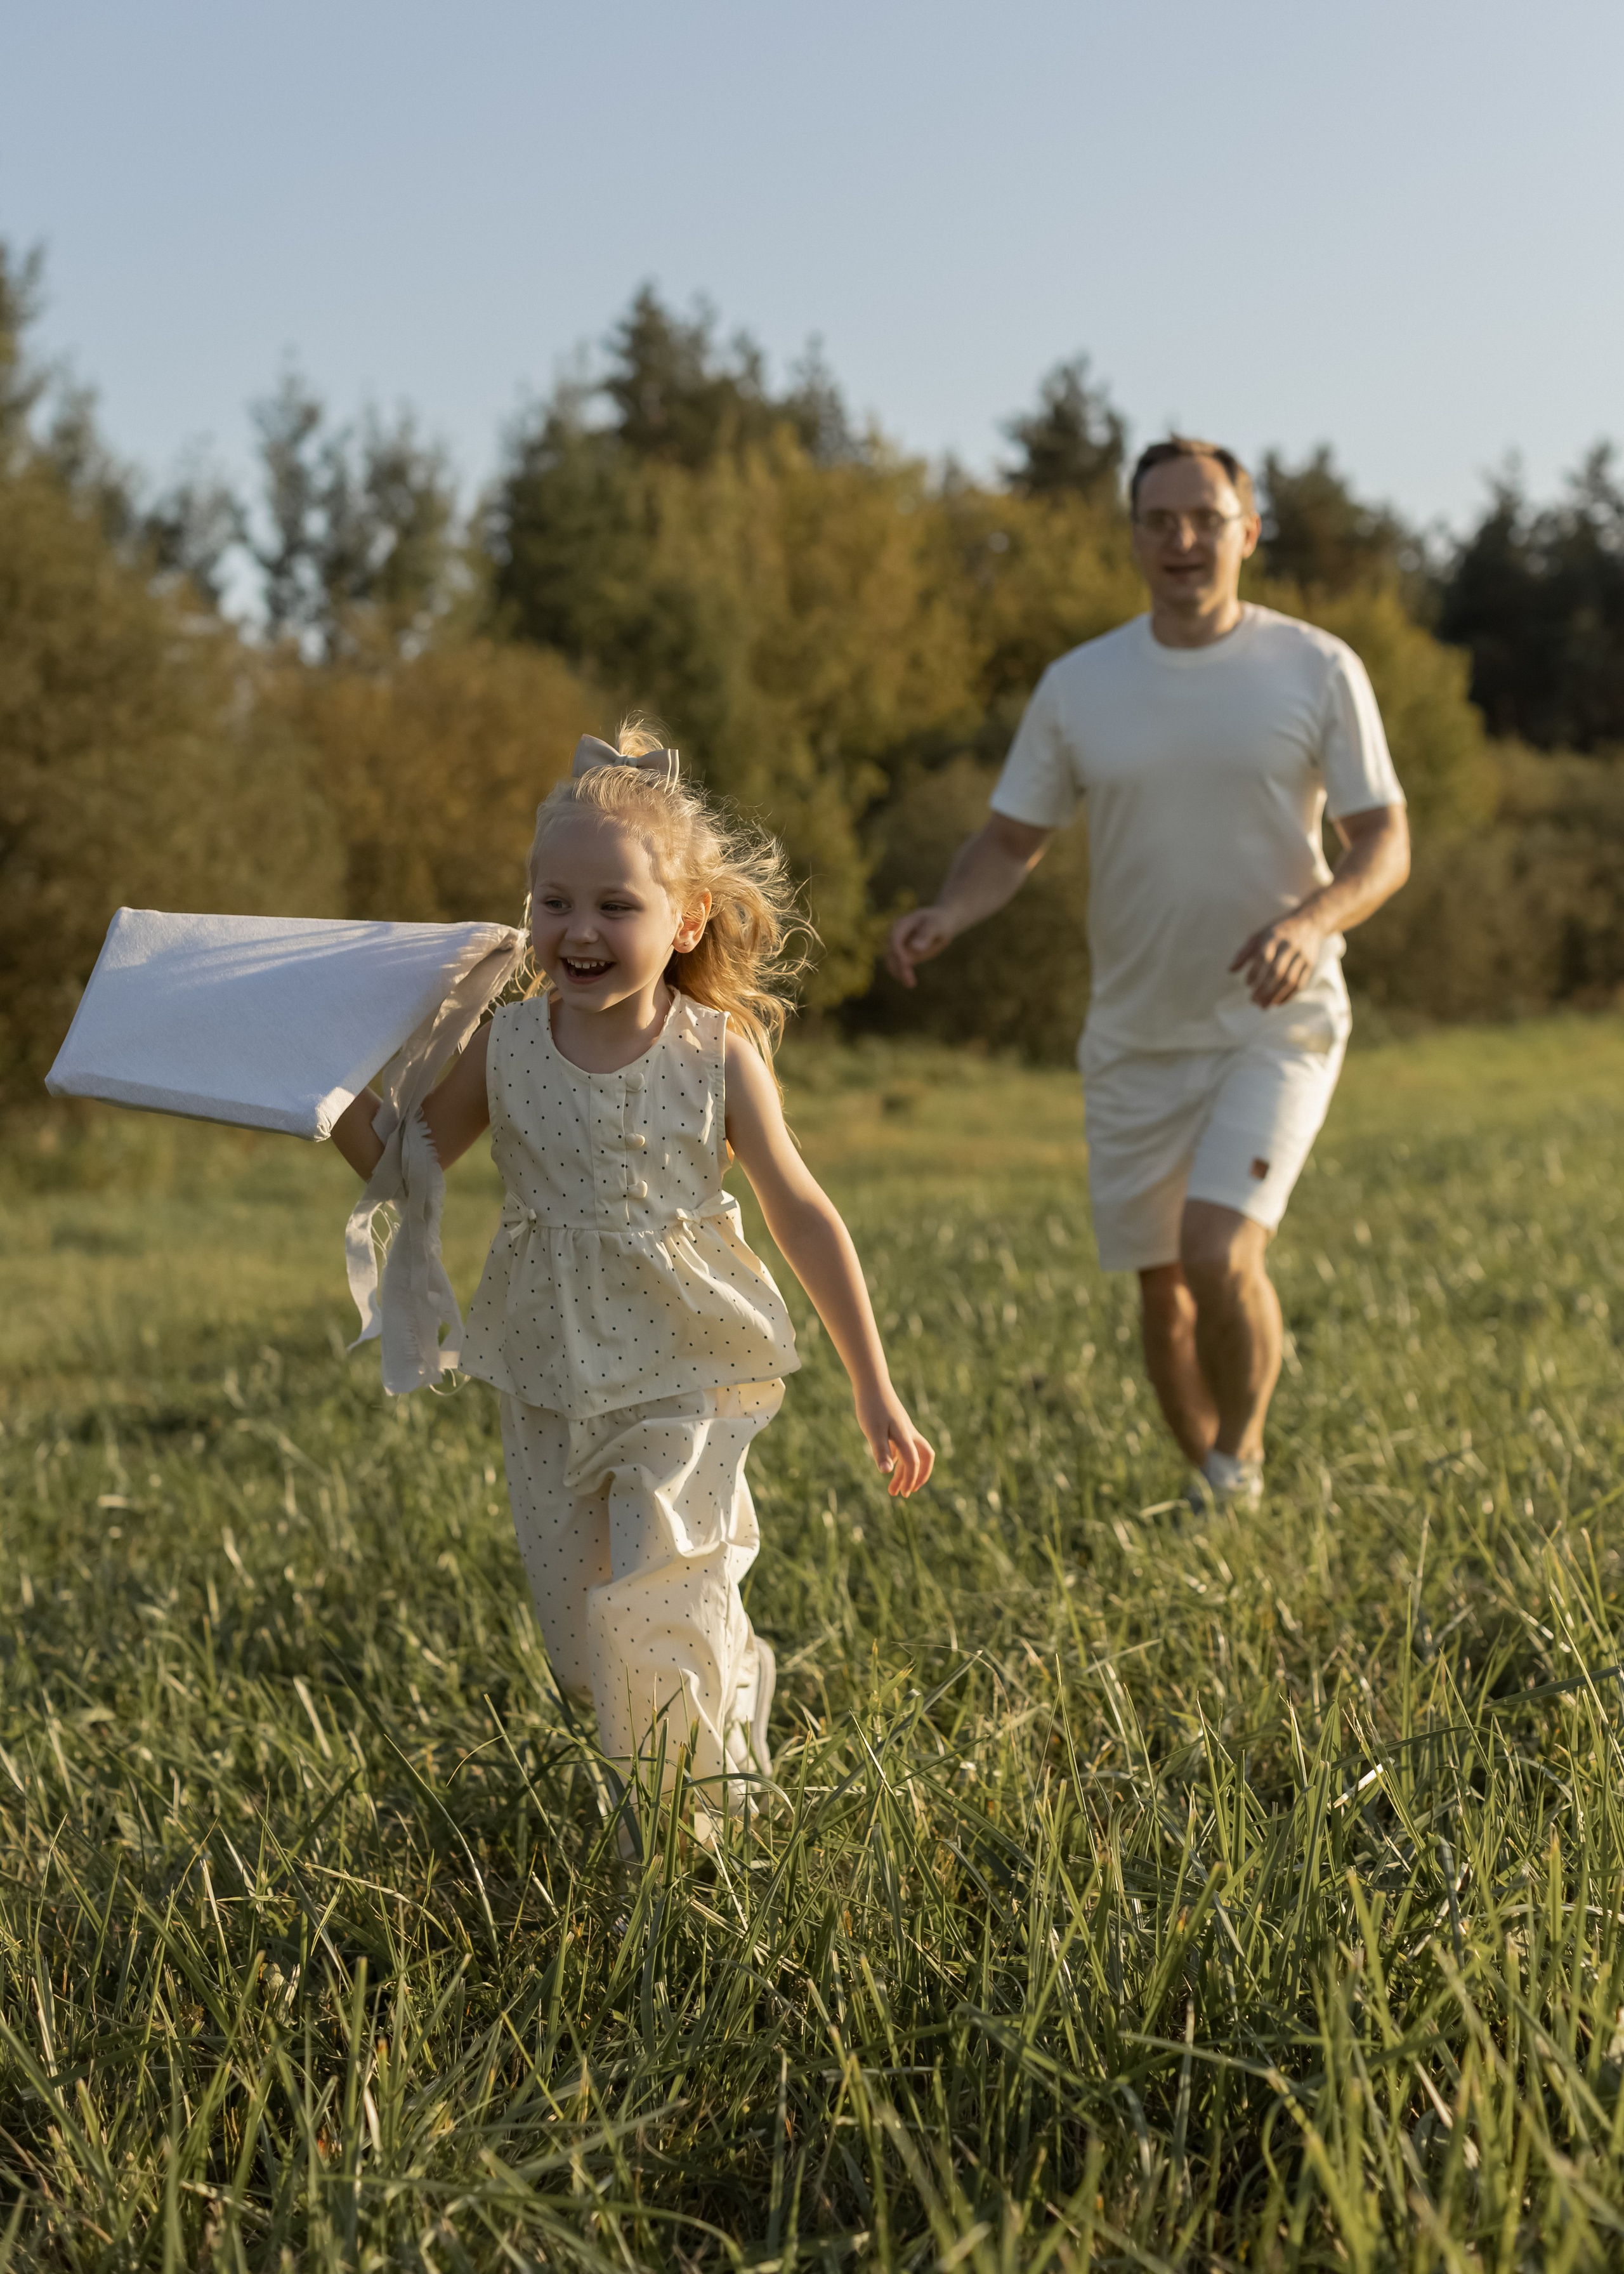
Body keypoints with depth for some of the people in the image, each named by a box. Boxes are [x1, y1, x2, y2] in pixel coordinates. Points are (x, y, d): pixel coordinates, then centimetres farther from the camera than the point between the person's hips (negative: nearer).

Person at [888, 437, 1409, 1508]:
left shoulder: (1318, 669, -4)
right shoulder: (1078, 686, 2)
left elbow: (1386, 845, -3)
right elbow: (1013, 839, 7)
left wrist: (1311, 919, -25)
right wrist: (946, 914, -15)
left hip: (1277, 1026, -3)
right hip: (1136, 1037, 3)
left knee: (1219, 1254, -20)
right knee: (1161, 1292, 9)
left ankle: (1242, 1463, 6)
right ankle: (1211, 1495, 31)